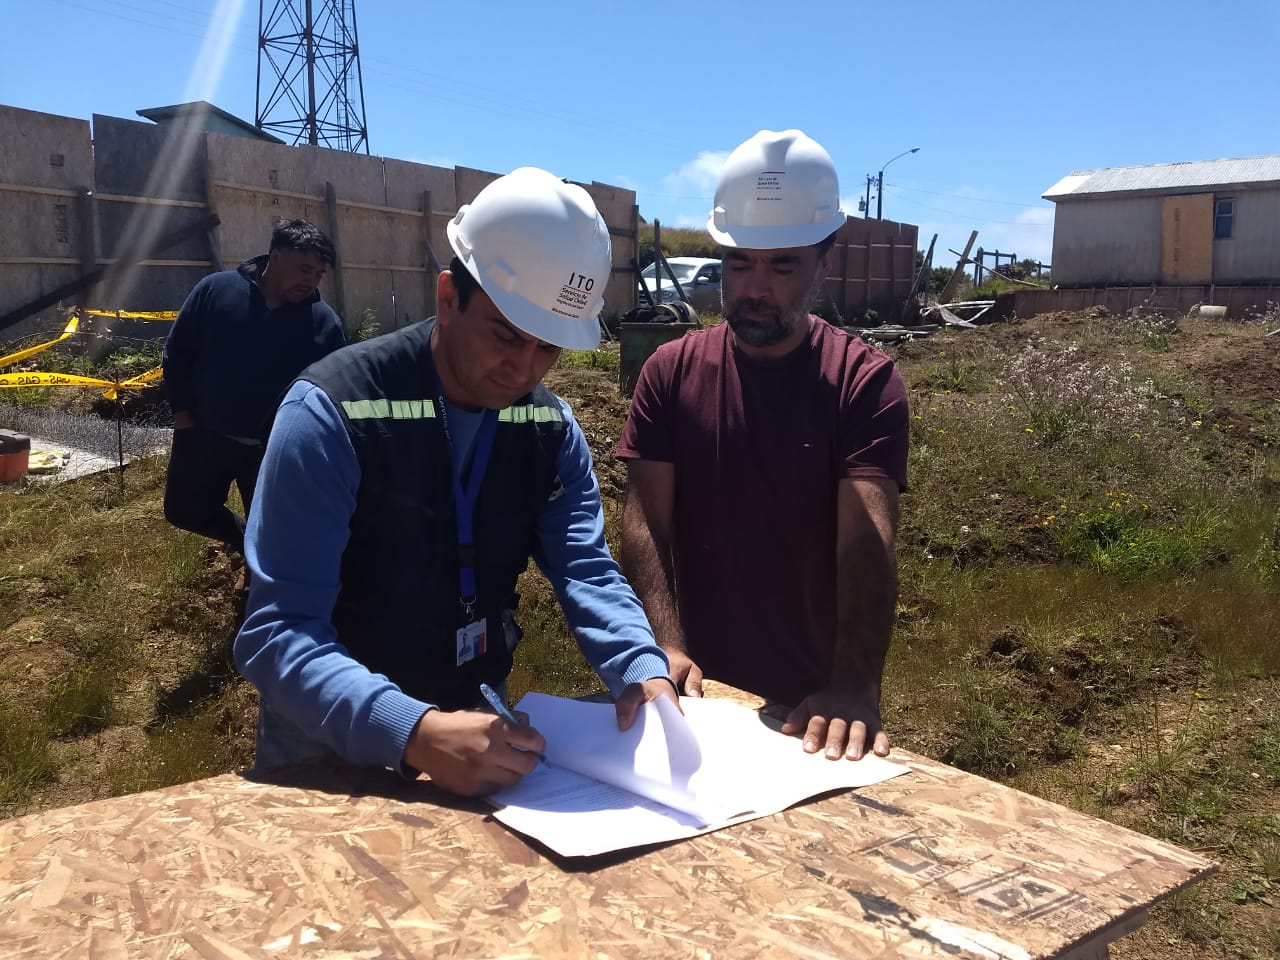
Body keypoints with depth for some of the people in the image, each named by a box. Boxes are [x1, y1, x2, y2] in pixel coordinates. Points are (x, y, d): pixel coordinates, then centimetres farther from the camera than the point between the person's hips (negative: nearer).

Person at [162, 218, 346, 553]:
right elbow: (177, 354, 0)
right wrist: (183, 414, -2)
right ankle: (245, 540, 44)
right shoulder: (215, 289, -8)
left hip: (276, 449, -2)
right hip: (205, 436, 2)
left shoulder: (325, 322, -9)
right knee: (184, 511, 18)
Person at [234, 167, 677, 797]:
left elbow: (586, 571, -5)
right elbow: (277, 633, -24)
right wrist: (413, 732, -38)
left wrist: (643, 671, -25)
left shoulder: (551, 428, -2)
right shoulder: (332, 411, -19)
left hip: (479, 732, 4)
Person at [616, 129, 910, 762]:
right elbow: (644, 520, -9)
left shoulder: (865, 382, -10)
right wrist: (667, 648, -23)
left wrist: (854, 688, -34)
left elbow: (867, 540, -21)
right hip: (704, 686, 2)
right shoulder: (670, 372, -3)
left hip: (816, 692, -2)